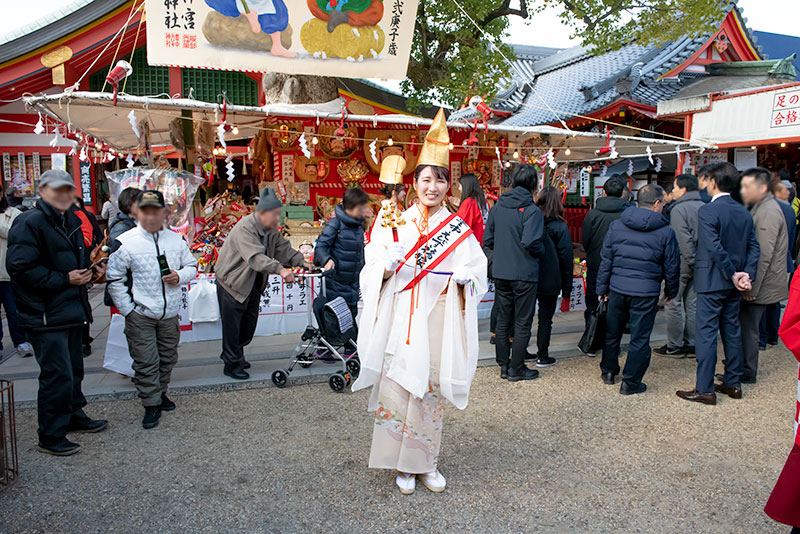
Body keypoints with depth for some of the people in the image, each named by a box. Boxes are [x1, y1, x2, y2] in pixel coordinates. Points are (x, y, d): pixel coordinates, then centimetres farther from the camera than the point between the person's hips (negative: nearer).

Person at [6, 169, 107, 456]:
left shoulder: (70, 220, 12)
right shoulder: (30, 222, -16)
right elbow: (20, 267, -23)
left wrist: (90, 268, 6)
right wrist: (64, 279, -22)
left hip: (69, 310, 9)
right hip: (45, 315, -9)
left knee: (74, 368, 20)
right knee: (57, 374, -4)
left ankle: (74, 415, 38)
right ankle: (51, 437, 11)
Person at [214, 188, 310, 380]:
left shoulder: (271, 230, 3)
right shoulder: (244, 228, -27)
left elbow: (283, 248, 3)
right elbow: (255, 257, -40)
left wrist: (301, 261, -14)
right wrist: (280, 269, -51)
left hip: (254, 283, 9)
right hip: (233, 283, -9)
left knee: (249, 324, 17)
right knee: (232, 326, -1)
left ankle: (235, 354, 36)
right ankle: (232, 364, 12)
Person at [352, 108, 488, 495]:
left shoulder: (459, 230, 6)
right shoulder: (395, 224, 4)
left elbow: (477, 274, 7)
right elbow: (373, 270, 4)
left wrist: (464, 278, -15)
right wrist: (389, 265, -17)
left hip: (439, 320, 1)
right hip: (400, 317, -1)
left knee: (432, 387, 7)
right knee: (398, 383, -1)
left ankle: (425, 461, 24)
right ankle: (403, 464, 17)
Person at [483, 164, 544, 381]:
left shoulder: (497, 207, 5)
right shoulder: (531, 210, -13)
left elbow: (487, 241, 6)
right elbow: (530, 242, -22)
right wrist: (542, 249, -3)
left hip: (500, 274, 6)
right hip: (524, 274, -5)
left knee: (503, 320, 14)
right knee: (522, 323, 6)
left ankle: (503, 365, 23)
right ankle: (516, 369, 13)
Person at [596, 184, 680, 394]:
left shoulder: (616, 226, 1)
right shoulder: (666, 232, -6)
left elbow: (606, 260, 5)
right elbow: (672, 267, 2)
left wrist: (602, 288, 12)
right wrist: (671, 290, 18)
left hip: (617, 288, 3)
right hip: (646, 292, -3)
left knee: (612, 332, 18)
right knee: (639, 338, 6)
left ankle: (608, 371, 33)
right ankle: (631, 382, 13)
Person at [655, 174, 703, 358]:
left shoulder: (679, 209, -13)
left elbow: (684, 239, -21)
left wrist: (691, 260, -16)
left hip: (682, 262, -8)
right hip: (699, 263, 8)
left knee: (673, 303, 0)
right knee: (692, 303, 14)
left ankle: (675, 346, 4)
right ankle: (691, 344, 20)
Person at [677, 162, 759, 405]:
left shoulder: (707, 210, -15)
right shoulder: (744, 212, 8)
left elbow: (715, 248, -23)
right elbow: (754, 247, 5)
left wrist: (732, 275, -14)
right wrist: (747, 275, -2)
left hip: (712, 282, -7)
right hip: (734, 284, 8)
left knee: (706, 333, -2)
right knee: (732, 330, 16)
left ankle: (705, 390, 1)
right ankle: (733, 383, 25)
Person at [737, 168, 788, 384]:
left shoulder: (768, 212, -18)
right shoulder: (759, 208, 14)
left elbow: (764, 255, -22)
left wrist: (753, 287, -20)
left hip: (760, 286, -9)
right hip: (753, 284, 9)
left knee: (749, 328, -1)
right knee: (747, 326, 16)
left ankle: (747, 374, 9)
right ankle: (743, 367, 26)